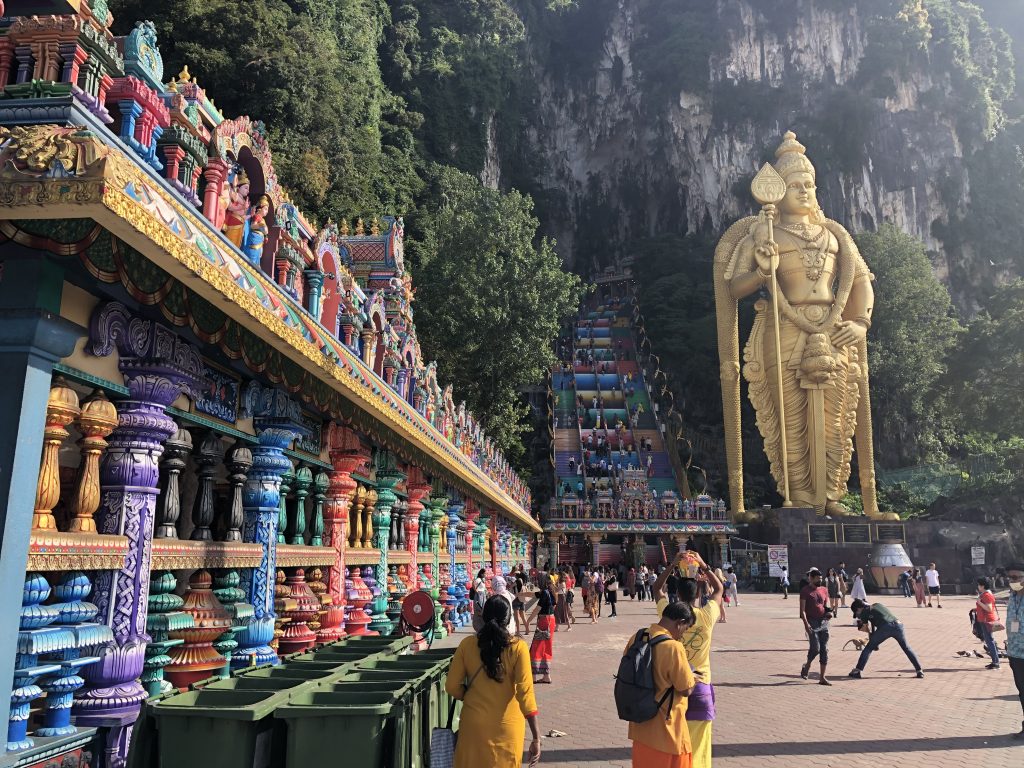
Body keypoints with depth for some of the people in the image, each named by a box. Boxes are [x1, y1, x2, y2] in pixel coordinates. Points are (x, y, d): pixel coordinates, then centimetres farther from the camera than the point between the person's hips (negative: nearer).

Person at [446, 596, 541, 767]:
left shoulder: (467, 644, -8)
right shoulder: (517, 647, -14)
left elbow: (452, 686, -3)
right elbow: (525, 692, -17)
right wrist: (536, 737, -14)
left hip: (474, 722, 1)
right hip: (507, 725, -1)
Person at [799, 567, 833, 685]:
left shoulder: (824, 590, 12)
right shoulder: (805, 591, -5)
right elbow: (802, 609, -9)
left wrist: (828, 612, 0)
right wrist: (806, 623, -20)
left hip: (823, 622, 6)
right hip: (812, 622, -6)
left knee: (824, 650, 4)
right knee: (815, 648, -13)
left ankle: (822, 678, 10)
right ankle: (807, 665, 17)